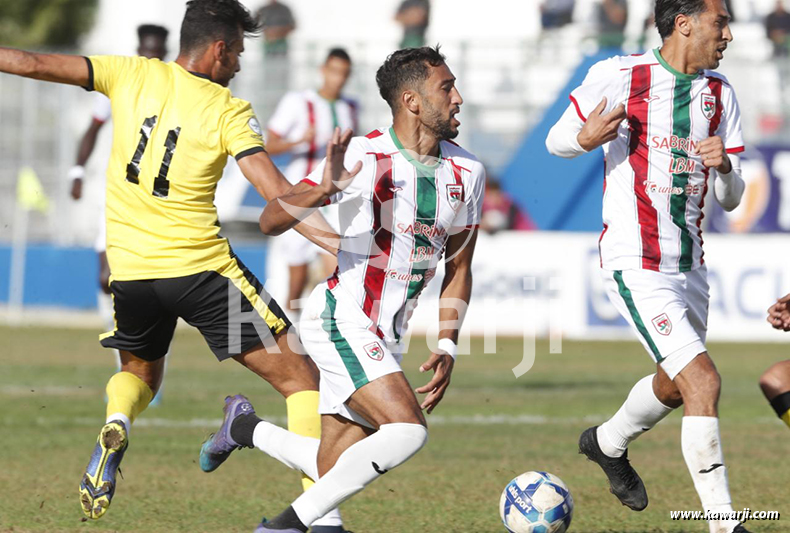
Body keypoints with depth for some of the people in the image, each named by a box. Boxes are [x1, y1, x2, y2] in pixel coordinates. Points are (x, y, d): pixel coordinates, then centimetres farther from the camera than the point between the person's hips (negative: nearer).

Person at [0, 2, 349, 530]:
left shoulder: (132, 74, 2)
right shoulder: (230, 111, -7)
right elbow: (276, 191, -16)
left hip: (129, 271, 4)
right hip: (202, 266, -4)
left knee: (140, 372, 31)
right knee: (301, 377, 4)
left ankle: (116, 427, -4)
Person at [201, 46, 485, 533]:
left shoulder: (467, 173, 1)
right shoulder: (364, 157, -17)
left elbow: (459, 269, 12)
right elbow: (271, 222, -17)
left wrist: (447, 347, 0)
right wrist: (323, 189, -37)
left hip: (387, 338, 7)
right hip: (341, 321, -7)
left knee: (332, 470, 5)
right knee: (407, 429, -26)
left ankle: (247, 429, 34)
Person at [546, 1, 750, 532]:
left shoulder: (720, 93, 7)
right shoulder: (618, 76, -9)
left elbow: (730, 200, 9)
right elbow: (556, 141, 2)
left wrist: (725, 168, -14)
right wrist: (587, 138, -21)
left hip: (690, 264, 8)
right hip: (635, 264, -7)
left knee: (674, 386, 24)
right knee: (703, 382, -19)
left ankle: (608, 443, 54)